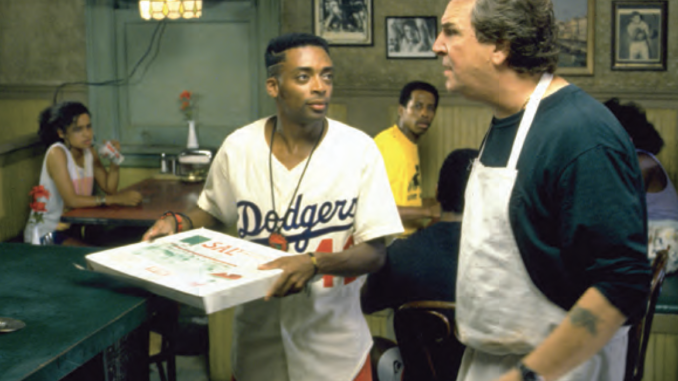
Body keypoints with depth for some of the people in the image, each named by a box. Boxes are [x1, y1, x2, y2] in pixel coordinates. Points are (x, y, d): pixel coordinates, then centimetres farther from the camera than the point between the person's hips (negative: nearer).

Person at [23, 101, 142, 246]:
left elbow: (109, 188, 2)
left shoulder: (89, 151, 5)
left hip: (73, 227, 7)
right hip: (46, 232, -7)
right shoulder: (57, 153, -17)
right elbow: (71, 200, -25)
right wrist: (117, 199, -27)